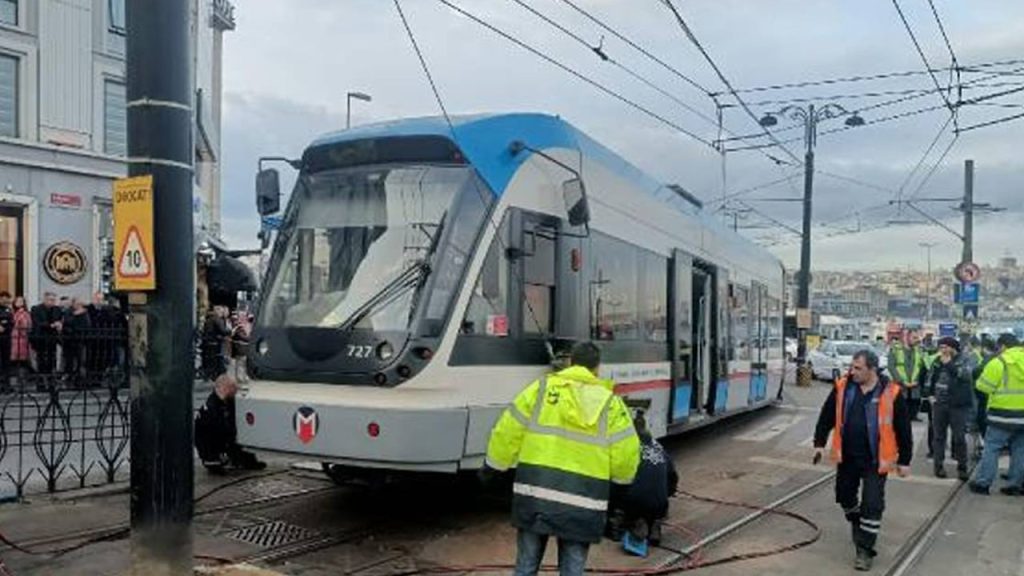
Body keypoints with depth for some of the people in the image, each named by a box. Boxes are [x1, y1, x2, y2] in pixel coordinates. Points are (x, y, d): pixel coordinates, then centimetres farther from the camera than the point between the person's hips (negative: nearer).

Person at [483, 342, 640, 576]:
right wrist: (620, 477, 20)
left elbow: (507, 432, 2)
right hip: (582, 504, 0)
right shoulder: (610, 402, 2)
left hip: (534, 493, 1)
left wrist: (493, 466, 16)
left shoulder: (541, 388, 2)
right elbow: (626, 456, -1)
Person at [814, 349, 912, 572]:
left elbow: (903, 429, -3)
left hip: (875, 460, -4)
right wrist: (819, 443, 3)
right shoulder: (842, 387, -4)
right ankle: (858, 527, 46)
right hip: (846, 457, 4)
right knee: (845, 497, 18)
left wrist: (904, 460, 0)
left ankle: (864, 549, 8)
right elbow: (827, 416, 6)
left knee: (872, 505, -3)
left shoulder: (891, 393, -12)